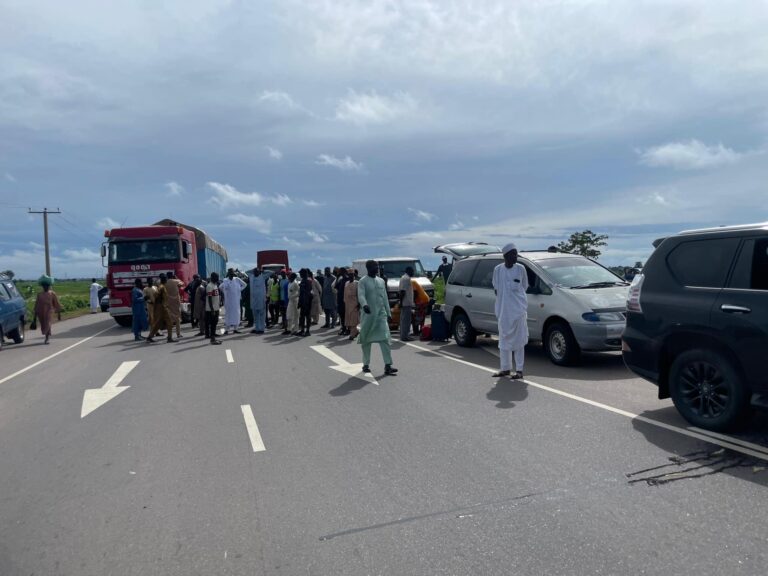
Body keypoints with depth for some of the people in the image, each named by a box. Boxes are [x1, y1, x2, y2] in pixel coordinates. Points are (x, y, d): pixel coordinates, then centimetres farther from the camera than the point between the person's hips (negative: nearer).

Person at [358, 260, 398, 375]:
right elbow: (361, 295, -18)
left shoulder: (381, 281, 14)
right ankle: (366, 364, 20)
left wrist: (388, 312, 16)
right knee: (366, 341, 6)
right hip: (368, 314, -4)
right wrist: (364, 305, -38)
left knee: (385, 339, -7)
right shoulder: (363, 281, -3)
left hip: (381, 314, 4)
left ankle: (387, 366, -9)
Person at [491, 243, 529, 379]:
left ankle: (519, 370, 3)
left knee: (518, 340, -2)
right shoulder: (498, 269, 2)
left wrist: (514, 297, 5)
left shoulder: (520, 268, -2)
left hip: (518, 310, -2)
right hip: (503, 310, 3)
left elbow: (524, 287, 9)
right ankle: (505, 368, 20)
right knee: (504, 340, 9)